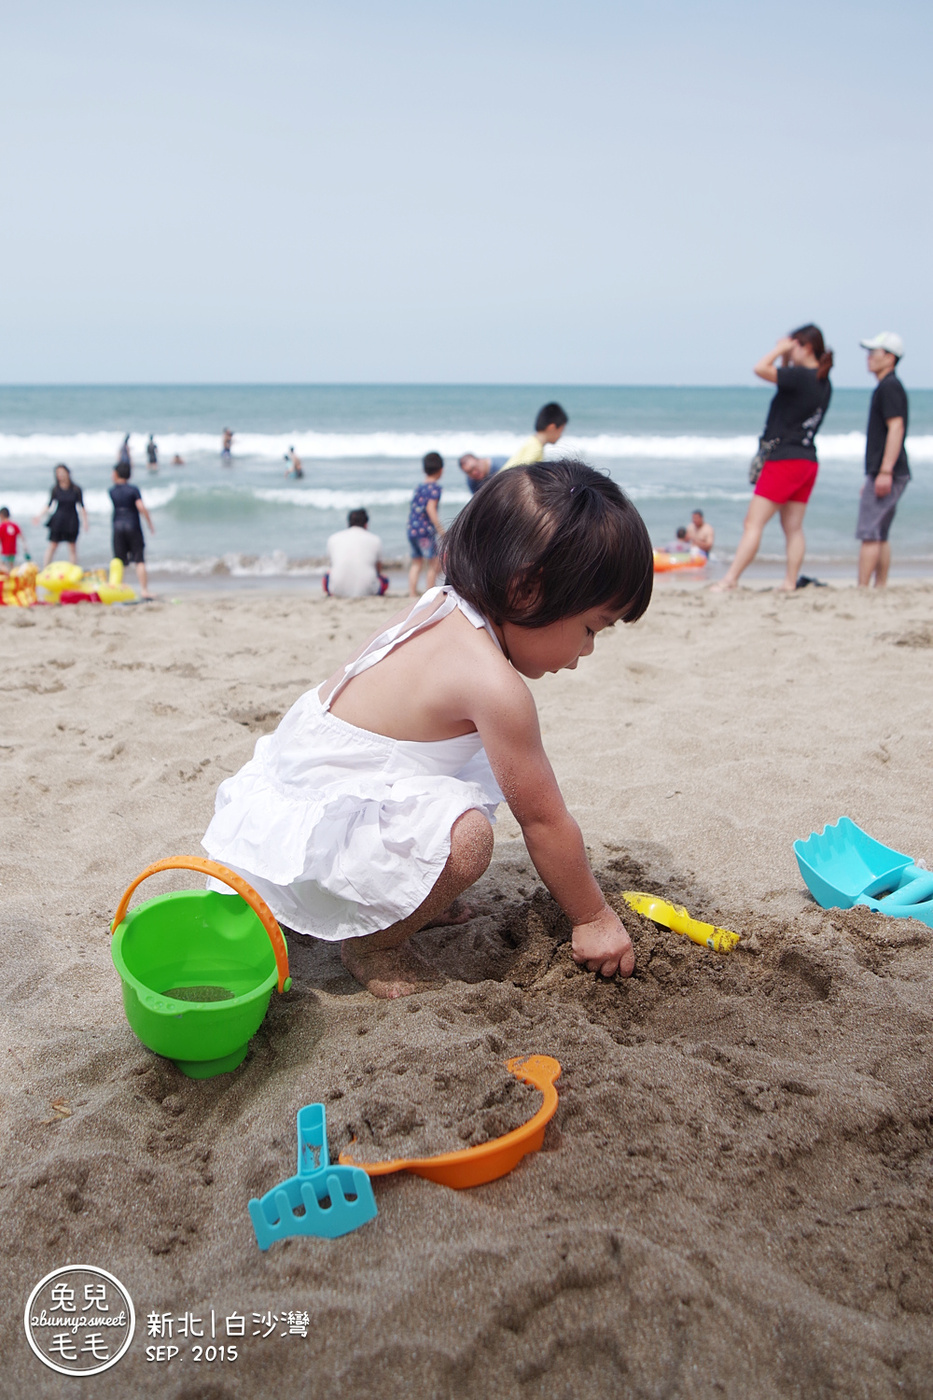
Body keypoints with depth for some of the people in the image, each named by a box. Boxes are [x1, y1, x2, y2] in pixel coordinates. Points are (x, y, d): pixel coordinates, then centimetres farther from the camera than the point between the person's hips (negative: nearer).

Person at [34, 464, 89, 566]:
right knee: (52, 546, 2)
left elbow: (82, 507, 1)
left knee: (73, 548, 3)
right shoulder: (55, 489, 0)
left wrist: (85, 522, -5)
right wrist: (40, 516, -3)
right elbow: (49, 506, 7)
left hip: (71, 520, -1)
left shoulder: (76, 489, -3)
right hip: (58, 520, 1)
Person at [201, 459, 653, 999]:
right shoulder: (494, 685, -24)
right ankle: (370, 940, -4)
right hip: (303, 837, -9)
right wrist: (594, 918, 1)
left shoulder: (439, 607, 2)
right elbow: (544, 819, -14)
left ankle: (401, 893, 18)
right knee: (465, 834, -30)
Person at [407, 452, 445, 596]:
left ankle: (412, 594, 12)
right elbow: (430, 508, -17)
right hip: (425, 530, -7)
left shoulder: (418, 487, 16)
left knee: (416, 563, 14)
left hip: (411, 530, 7)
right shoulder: (435, 487, -7)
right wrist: (441, 529, -18)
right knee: (434, 563, 3)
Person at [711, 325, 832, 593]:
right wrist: (786, 358, 15)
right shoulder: (823, 382, 12)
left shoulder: (800, 376, -14)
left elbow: (761, 369, -20)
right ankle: (790, 583, 9)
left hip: (784, 460, -9)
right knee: (793, 528, 9)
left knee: (754, 523, -8)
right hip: (808, 462, 9)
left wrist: (780, 350, -5)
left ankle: (729, 580, -10)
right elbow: (784, 379, 27)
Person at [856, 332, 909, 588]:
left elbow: (896, 428, -20)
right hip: (888, 475, 10)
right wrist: (872, 477, 25)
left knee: (869, 534, -11)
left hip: (888, 474, -10)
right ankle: (880, 587, 13)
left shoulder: (890, 387, -10)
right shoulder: (886, 387, 21)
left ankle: (862, 588, -12)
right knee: (880, 536, 11)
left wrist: (885, 472, -26)